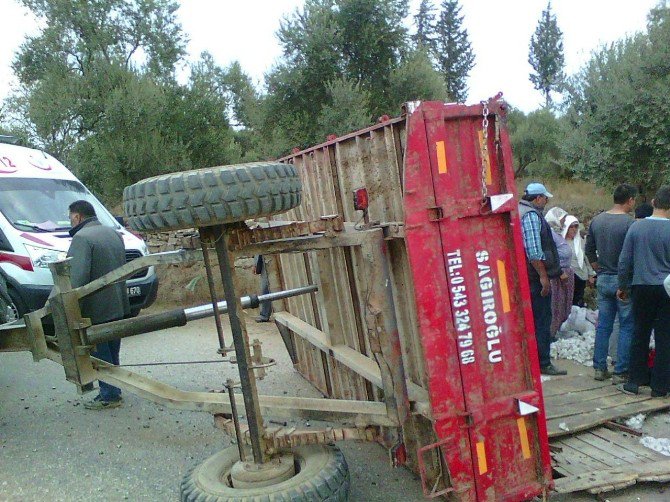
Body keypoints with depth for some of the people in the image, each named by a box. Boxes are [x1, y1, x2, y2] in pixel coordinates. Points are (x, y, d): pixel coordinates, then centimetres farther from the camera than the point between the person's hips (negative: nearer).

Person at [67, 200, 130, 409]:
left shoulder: (82, 238, -16)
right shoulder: (113, 234, 13)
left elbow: (78, 278, -23)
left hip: (96, 309, -9)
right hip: (118, 306, 9)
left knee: (100, 355, 2)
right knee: (111, 354, 18)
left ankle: (109, 396, 9)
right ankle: (113, 392, 26)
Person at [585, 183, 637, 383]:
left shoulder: (597, 221, 4)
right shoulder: (629, 223, -15)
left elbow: (589, 251, 12)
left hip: (603, 280, 6)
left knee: (603, 325, 12)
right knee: (627, 327, 4)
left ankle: (600, 368, 17)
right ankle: (620, 372, 7)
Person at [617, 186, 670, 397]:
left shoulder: (636, 226, -2)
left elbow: (624, 261, 3)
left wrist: (623, 286, 14)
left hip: (641, 288, 3)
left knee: (640, 334, 12)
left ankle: (635, 381, 15)